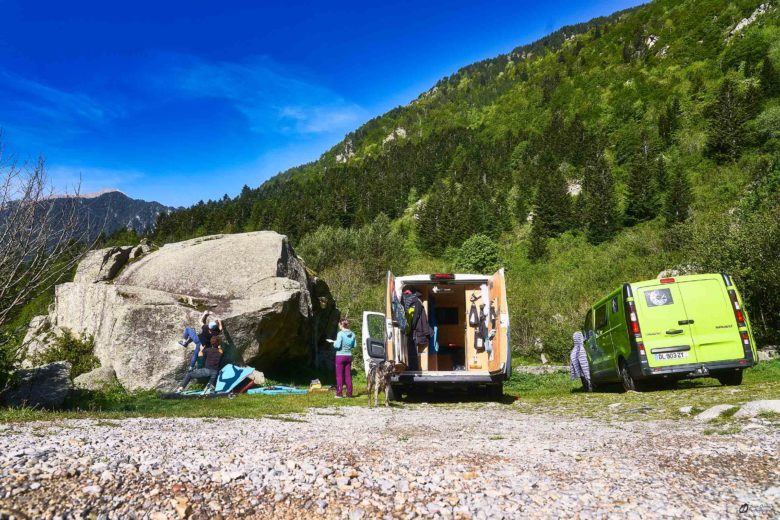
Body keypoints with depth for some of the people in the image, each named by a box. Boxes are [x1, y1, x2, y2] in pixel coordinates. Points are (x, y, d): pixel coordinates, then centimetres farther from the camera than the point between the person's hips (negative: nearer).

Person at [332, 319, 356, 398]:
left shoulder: (340, 333, -14)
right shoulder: (352, 334, 3)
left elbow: (338, 345, -18)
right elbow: (354, 345, 9)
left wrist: (334, 343, 3)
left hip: (340, 356, -5)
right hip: (348, 356, 5)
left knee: (339, 375, 2)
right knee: (348, 375, 10)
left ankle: (339, 393, 3)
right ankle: (349, 393, 12)